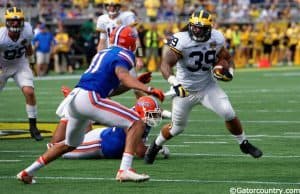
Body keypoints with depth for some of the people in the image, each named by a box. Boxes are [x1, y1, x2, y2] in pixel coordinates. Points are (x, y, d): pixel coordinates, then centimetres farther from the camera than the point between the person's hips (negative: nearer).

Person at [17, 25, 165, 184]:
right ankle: (125, 170, -22)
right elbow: (122, 76, -21)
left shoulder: (102, 53, 26)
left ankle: (27, 173, 34)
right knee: (137, 124, -6)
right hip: (89, 99, -9)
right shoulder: (123, 55, 1)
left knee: (70, 144, 30)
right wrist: (148, 89, -28)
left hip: (74, 98, 9)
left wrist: (137, 83, 32)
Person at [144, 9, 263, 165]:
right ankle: (155, 146, 38)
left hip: (208, 86, 3)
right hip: (185, 90, -3)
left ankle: (244, 144, 11)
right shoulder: (181, 40, -24)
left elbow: (227, 59, 9)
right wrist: (174, 83, -47)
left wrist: (229, 72, -13)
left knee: (229, 114, -12)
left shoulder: (216, 39, -9)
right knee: (177, 128, 9)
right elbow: (165, 64, -32)